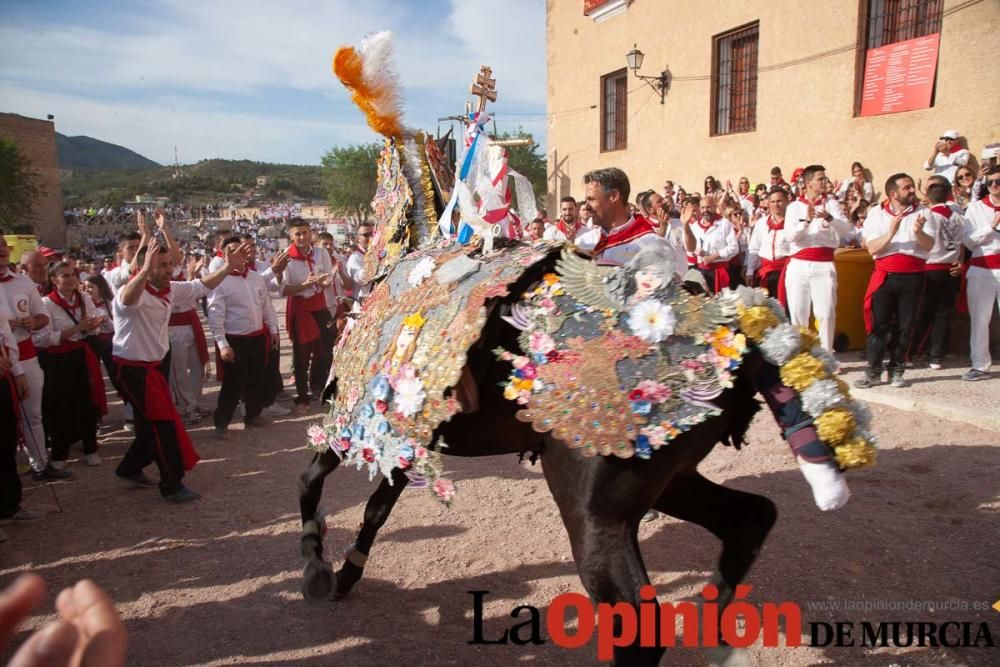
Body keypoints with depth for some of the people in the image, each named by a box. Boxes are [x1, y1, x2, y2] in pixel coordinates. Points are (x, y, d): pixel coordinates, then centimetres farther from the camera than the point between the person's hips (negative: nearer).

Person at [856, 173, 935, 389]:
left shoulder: (923, 213, 4)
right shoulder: (877, 214, 3)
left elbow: (929, 245, -8)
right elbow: (872, 248, -6)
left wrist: (918, 232, -27)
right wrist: (891, 232, -21)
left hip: (912, 276, 1)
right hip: (885, 276, -1)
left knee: (904, 326, 5)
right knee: (878, 324, -1)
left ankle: (896, 371, 15)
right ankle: (873, 371, 6)